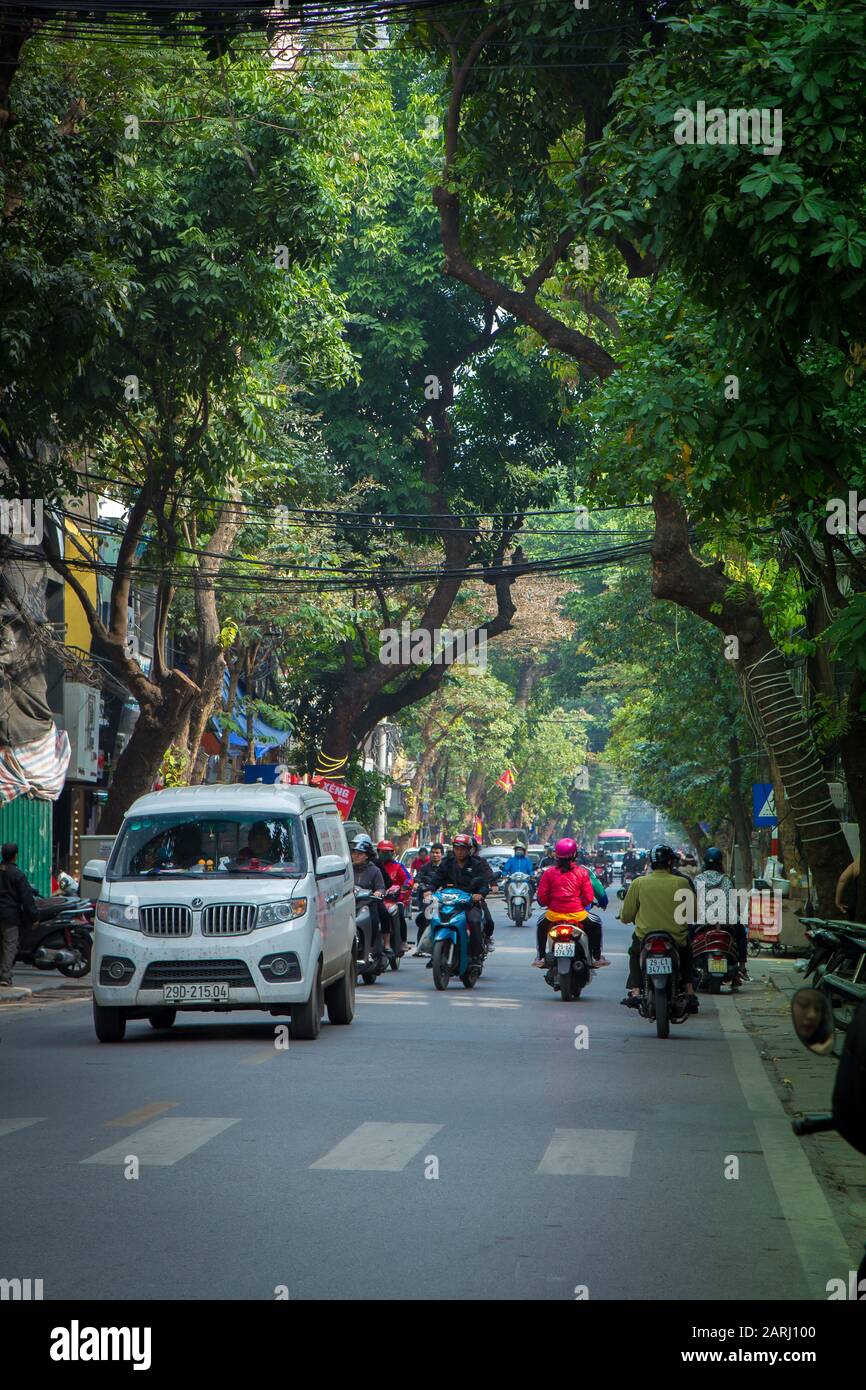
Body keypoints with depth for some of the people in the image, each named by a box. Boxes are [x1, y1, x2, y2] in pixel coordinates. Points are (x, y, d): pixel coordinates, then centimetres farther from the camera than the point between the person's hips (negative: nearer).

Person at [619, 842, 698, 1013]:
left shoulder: (638, 883, -4)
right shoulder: (680, 883, -4)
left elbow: (625, 916, 2)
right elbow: (693, 913, 3)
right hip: (676, 939, 0)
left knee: (634, 952, 33)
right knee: (686, 951, 34)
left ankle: (635, 991, 16)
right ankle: (690, 992, 21)